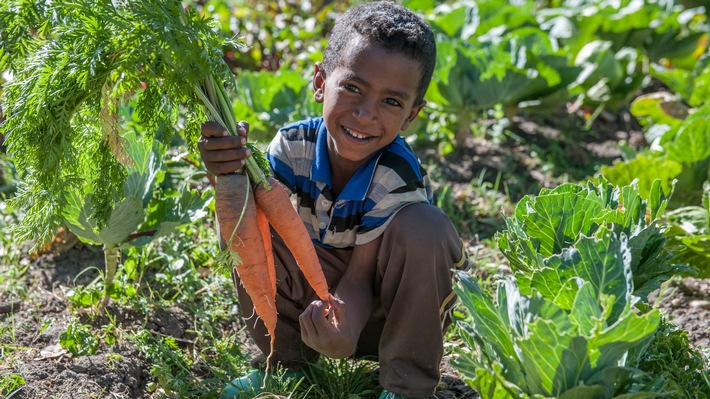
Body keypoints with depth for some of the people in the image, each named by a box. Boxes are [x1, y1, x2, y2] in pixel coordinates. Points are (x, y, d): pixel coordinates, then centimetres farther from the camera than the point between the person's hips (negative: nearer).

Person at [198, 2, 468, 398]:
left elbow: (360, 277, -25)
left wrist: (344, 332, -48)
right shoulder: (294, 146, -18)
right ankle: (283, 359, -1)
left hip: (388, 301, -3)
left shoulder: (400, 178, -28)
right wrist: (229, 177, -46)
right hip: (317, 290, 3)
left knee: (423, 228, -33)